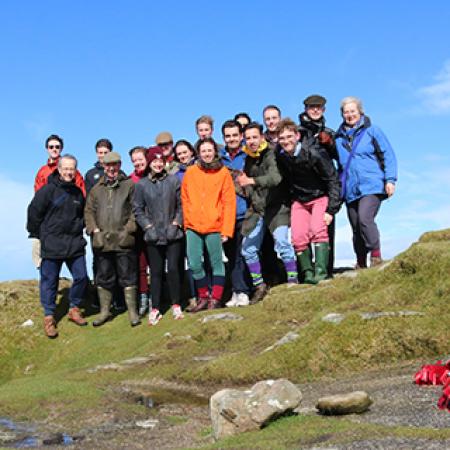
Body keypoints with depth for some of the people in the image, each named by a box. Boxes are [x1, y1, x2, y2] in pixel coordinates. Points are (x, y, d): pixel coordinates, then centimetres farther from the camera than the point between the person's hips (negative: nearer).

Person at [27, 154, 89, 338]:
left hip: (75, 244, 5)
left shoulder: (78, 192, 9)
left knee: (81, 277, 4)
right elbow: (34, 212, -5)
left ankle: (74, 309, 24)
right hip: (52, 245, -5)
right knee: (49, 281, 3)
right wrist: (37, 234, 0)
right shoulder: (48, 190, -9)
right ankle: (49, 316, 14)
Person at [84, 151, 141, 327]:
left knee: (128, 277, 3)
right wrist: (94, 230, -1)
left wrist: (128, 229, -11)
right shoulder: (96, 189, 13)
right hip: (102, 241, 4)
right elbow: (89, 211, 13)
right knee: (103, 278, 12)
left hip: (124, 241, -3)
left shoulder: (129, 185, 2)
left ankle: (132, 311, 12)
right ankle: (104, 311, 24)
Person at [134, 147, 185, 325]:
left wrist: (175, 224, -5)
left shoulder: (174, 180, 1)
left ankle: (176, 305, 12)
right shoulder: (141, 184, 2)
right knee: (156, 273, 5)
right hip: (153, 237, 1)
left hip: (173, 235, -1)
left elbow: (181, 205, 3)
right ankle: (155, 309, 13)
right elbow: (137, 209, 4)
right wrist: (148, 227, -5)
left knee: (173, 269, -3)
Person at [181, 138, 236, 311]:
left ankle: (215, 299, 14)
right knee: (194, 264, 4)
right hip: (193, 227, 3)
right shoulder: (190, 172, 6)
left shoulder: (223, 172, -1)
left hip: (214, 227, -2)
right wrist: (187, 222, 4)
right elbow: (185, 200, 10)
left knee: (216, 263, 4)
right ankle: (203, 297, 20)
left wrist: (227, 230, -8)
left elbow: (229, 203, -3)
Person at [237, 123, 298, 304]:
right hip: (256, 208, 7)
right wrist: (244, 185, 3)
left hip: (276, 206, -7)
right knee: (248, 249, 5)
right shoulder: (247, 160, 11)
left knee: (282, 242, -23)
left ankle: (293, 281, -12)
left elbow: (275, 177, -28)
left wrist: (253, 181, -39)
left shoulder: (271, 154, -10)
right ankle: (259, 286, 18)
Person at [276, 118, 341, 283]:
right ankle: (307, 272, 2)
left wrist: (331, 209, -20)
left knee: (317, 230, -24)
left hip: (320, 197, -4)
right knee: (298, 237, -8)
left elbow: (333, 180, -18)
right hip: (298, 200, 4)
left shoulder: (314, 153, -23)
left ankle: (321, 270, -22)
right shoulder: (279, 155, -10)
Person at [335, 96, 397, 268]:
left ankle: (376, 256, -10)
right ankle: (361, 264, 19)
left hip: (371, 186, -4)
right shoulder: (339, 137, 13)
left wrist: (390, 179, -7)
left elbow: (388, 155, 2)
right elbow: (337, 160, 23)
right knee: (355, 227, 7)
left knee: (364, 219, -24)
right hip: (350, 189, 5)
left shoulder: (372, 131, 3)